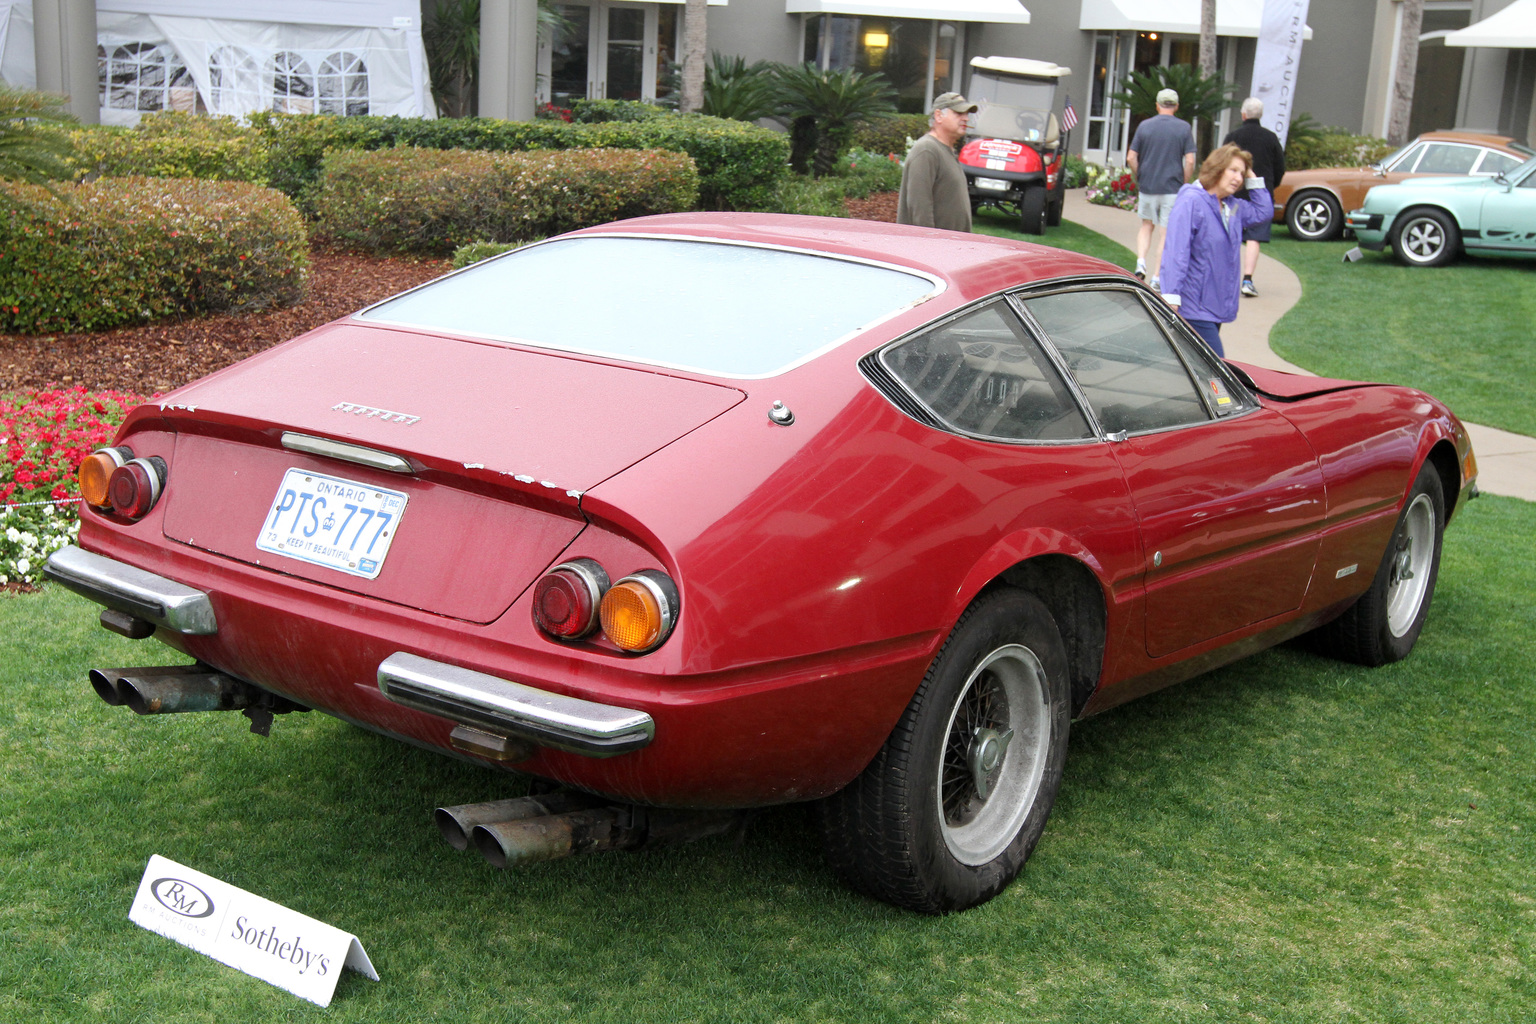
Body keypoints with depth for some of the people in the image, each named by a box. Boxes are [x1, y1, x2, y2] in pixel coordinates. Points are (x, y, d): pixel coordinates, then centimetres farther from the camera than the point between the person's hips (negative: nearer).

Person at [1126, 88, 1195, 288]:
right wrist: (1184, 185, 3)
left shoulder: (1144, 126, 1)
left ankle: (1141, 262, -2)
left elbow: (1131, 157, -1)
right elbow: (1190, 161, -8)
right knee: (1166, 233, 5)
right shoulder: (1184, 128, -3)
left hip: (1147, 187, 2)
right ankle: (1156, 278, 4)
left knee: (1146, 225, 20)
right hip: (1173, 189, -2)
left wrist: (1140, 178, 12)